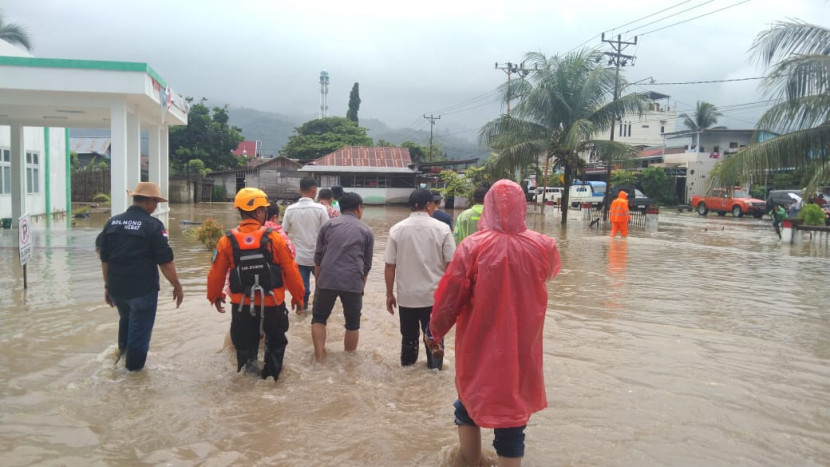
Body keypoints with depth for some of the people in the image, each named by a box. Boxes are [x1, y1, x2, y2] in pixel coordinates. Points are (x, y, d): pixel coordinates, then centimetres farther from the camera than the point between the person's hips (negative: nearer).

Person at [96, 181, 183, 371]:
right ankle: (133, 368, 20)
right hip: (143, 289, -6)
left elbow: (104, 259, 10)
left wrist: (108, 285, 21)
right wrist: (177, 287, -2)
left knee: (126, 320, 31)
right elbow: (165, 262, -13)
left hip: (116, 287, 6)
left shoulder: (112, 222, 4)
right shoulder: (152, 225, -14)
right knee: (139, 330, 9)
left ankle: (123, 352, 45)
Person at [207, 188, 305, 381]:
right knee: (276, 340, 24)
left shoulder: (227, 241, -9)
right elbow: (291, 270, -10)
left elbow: (216, 274, -2)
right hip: (272, 303, -1)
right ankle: (272, 372, 29)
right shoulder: (274, 238, -14)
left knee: (244, 341, 22)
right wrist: (298, 296, 6)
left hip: (242, 305, 1)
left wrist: (215, 296, 18)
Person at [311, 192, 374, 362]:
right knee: (353, 323, 16)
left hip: (327, 279, 1)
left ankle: (319, 357, 13)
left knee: (318, 318, 18)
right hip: (353, 282, 0)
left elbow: (318, 257, 12)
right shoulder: (367, 231, 10)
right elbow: (367, 264, 13)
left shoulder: (328, 225, 11)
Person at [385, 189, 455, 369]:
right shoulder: (442, 229, -9)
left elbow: (390, 266, -3)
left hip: (406, 296, 2)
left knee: (409, 337, 16)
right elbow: (450, 264, -7)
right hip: (434, 295, -1)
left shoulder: (397, 229, -5)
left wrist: (389, 294, 7)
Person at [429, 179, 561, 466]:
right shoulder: (542, 247, -9)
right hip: (522, 349, 1)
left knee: (469, 404, 24)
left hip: (478, 347, 0)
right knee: (513, 411, 13)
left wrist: (435, 332, 7)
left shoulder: (472, 246, -16)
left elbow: (449, 299, -11)